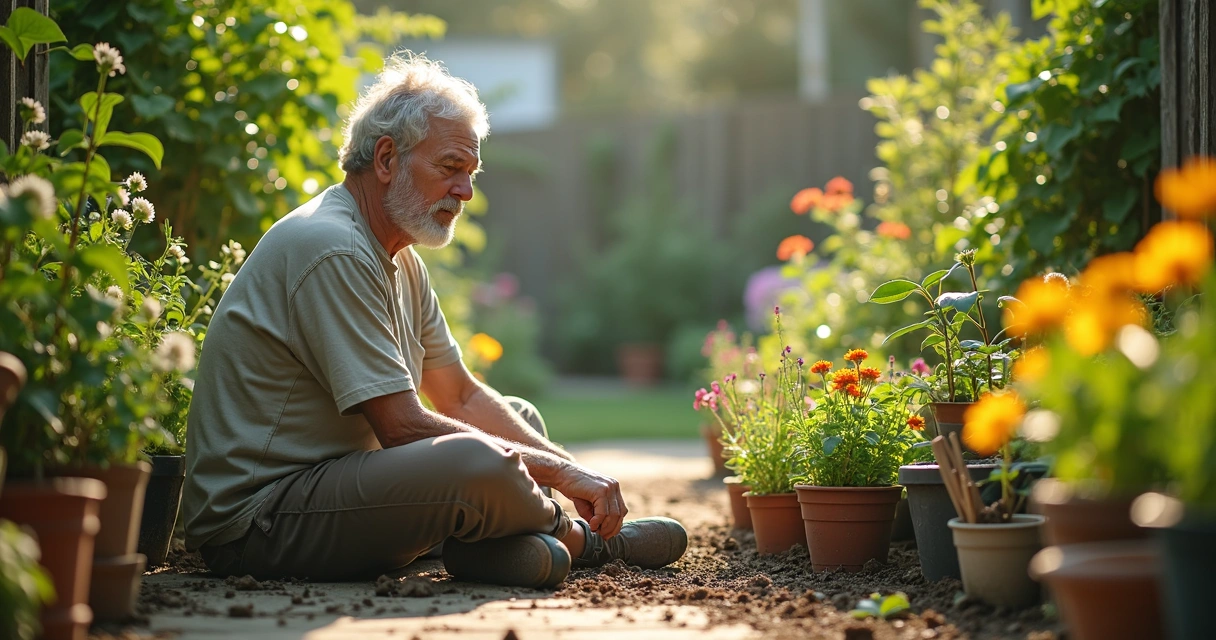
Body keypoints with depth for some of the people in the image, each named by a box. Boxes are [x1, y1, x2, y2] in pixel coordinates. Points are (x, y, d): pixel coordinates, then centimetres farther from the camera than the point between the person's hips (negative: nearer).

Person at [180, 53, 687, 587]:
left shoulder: (398, 257, 15)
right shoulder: (334, 252, -19)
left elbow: (461, 397, 18)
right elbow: (402, 428, -22)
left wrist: (573, 471, 2)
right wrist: (560, 471, -14)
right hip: (255, 516, -11)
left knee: (520, 419, 21)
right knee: (481, 463, -31)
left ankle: (491, 545, -7)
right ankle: (579, 537, -1)